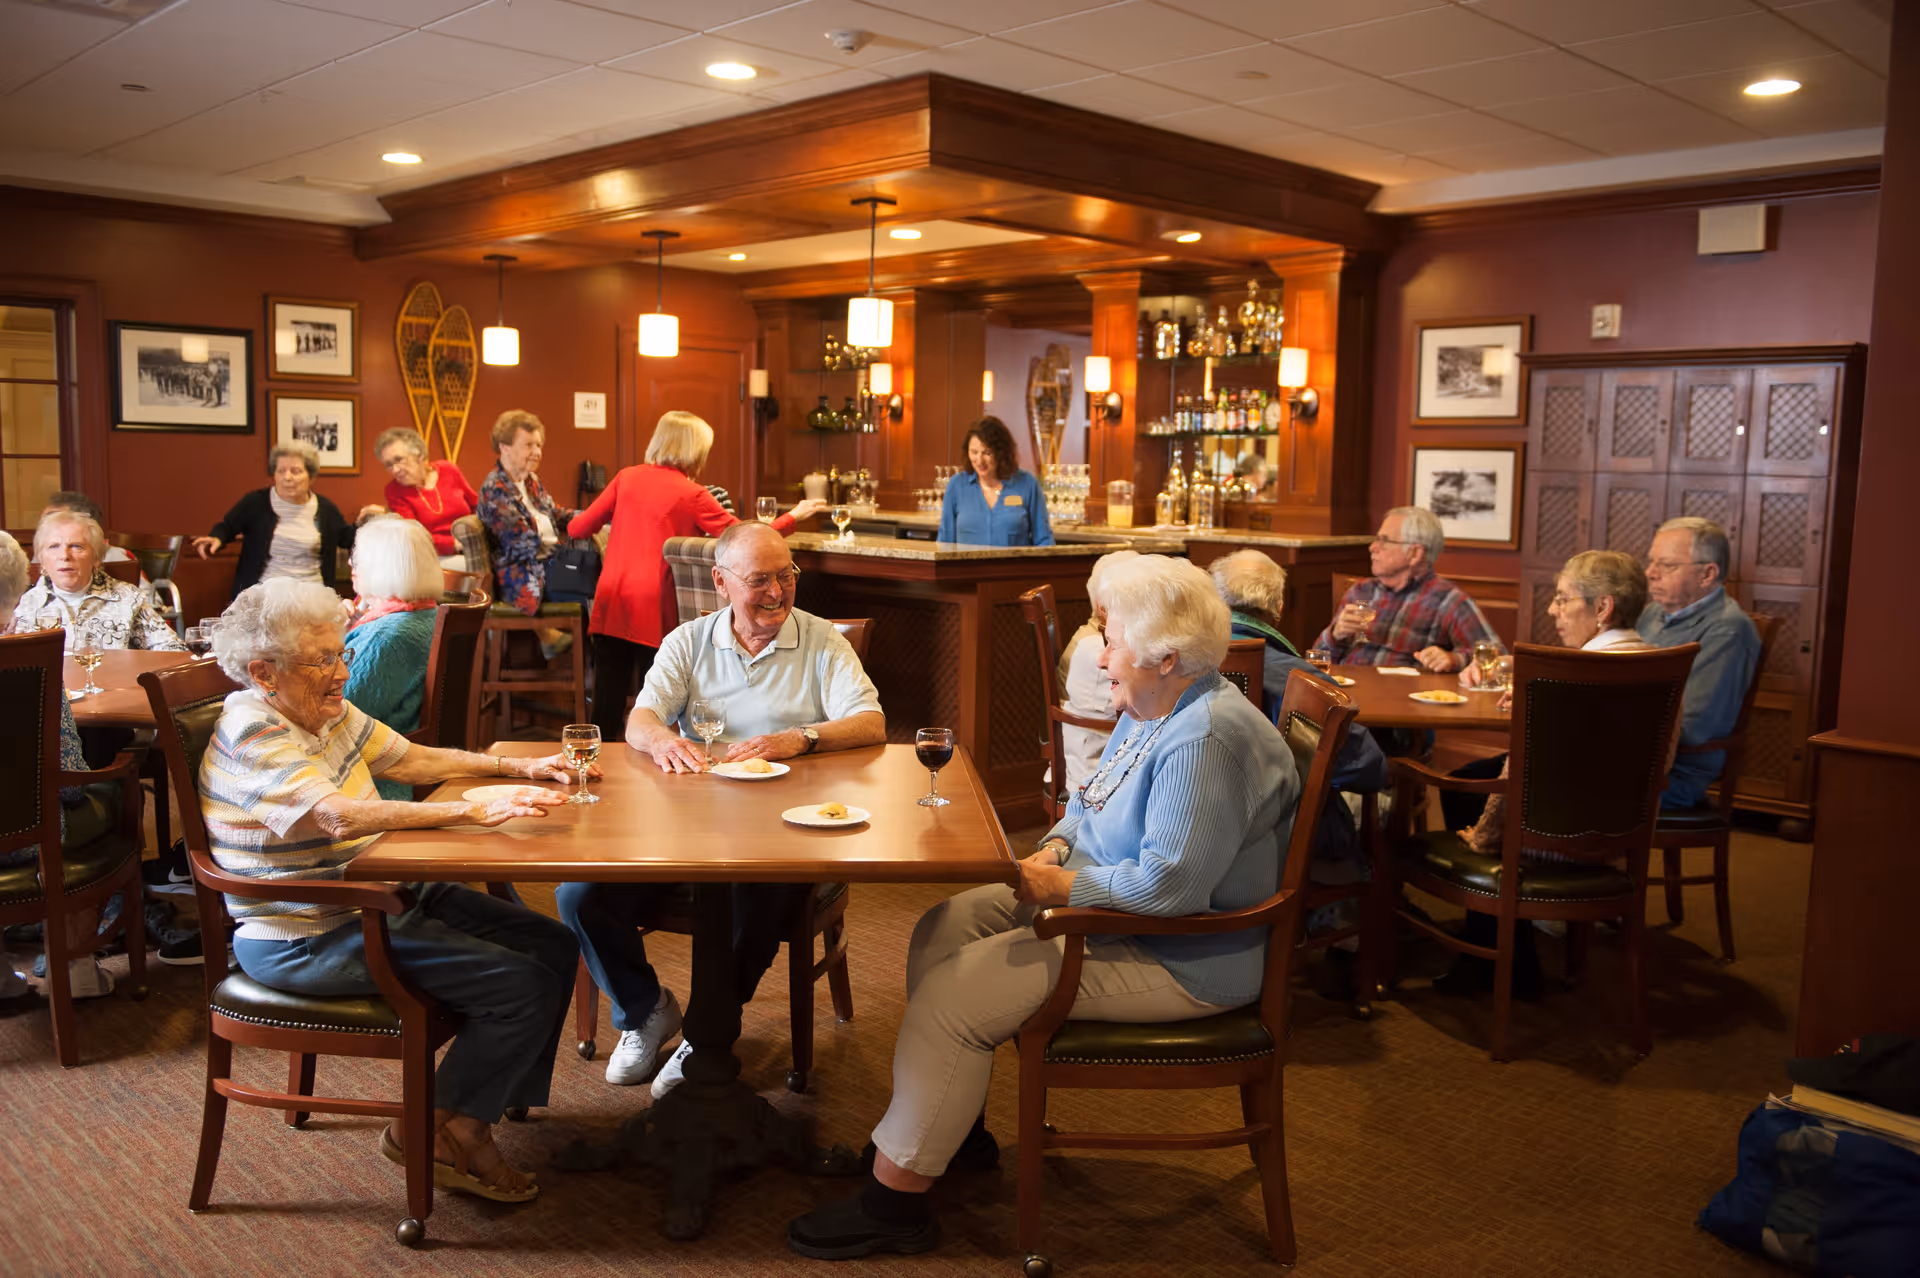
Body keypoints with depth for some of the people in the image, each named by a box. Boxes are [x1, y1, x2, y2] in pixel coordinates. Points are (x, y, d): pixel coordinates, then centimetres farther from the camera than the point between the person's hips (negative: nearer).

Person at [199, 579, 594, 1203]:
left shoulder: (329, 712, 7)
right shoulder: (254, 736, -21)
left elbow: (410, 759, 16)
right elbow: (340, 817, -34)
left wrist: (520, 767, 5)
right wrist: (476, 811, -40)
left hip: (377, 898, 10)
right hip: (308, 939, -10)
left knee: (553, 946, 2)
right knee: (522, 985, -18)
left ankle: (486, 1109, 12)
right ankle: (430, 1134, 2)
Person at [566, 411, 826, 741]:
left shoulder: (628, 478, 7)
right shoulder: (692, 494, -5)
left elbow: (579, 528, 10)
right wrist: (793, 517, 9)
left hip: (611, 606, 4)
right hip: (654, 613, -4)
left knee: (607, 709, 9)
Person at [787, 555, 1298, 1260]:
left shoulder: (1205, 741, -26)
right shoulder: (1150, 713, 7)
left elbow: (1170, 884, -31)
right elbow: (1092, 804, 20)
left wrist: (1062, 886, -20)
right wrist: (1054, 848, -1)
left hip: (1173, 959, -11)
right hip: (1106, 902, 11)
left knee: (951, 998, -16)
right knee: (943, 929, 9)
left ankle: (894, 1201, -2)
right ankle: (958, 1124, 19)